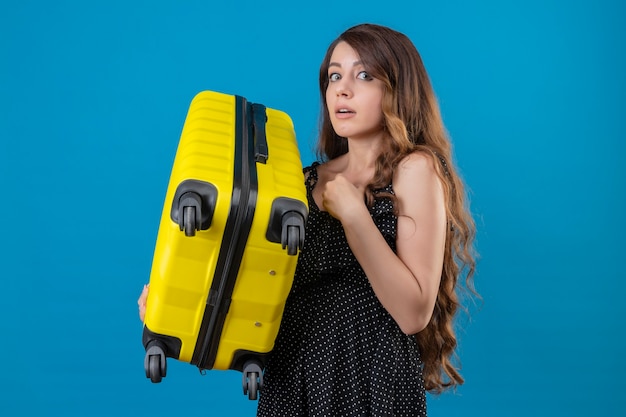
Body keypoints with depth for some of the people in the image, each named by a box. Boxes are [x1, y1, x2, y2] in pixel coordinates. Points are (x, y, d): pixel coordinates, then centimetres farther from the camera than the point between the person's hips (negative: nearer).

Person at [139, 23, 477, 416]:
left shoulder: (415, 168, -8)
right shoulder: (312, 179, 7)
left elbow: (413, 313, -17)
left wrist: (353, 215, -18)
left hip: (370, 380, -5)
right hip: (292, 374, 5)